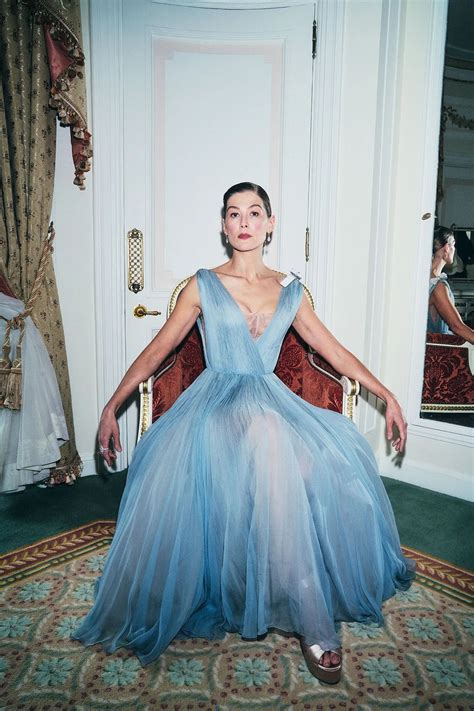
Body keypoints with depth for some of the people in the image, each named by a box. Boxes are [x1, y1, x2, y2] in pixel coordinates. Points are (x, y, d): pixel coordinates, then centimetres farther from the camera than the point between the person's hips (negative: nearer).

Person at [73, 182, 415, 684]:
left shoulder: (289, 292, 14)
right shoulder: (203, 286, 7)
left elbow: (335, 351, 15)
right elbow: (156, 350, 5)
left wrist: (388, 396, 8)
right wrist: (111, 407, -2)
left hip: (270, 401, 3)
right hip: (214, 402, -3)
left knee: (333, 454, -31)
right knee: (268, 432, -39)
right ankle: (313, 622, -30)